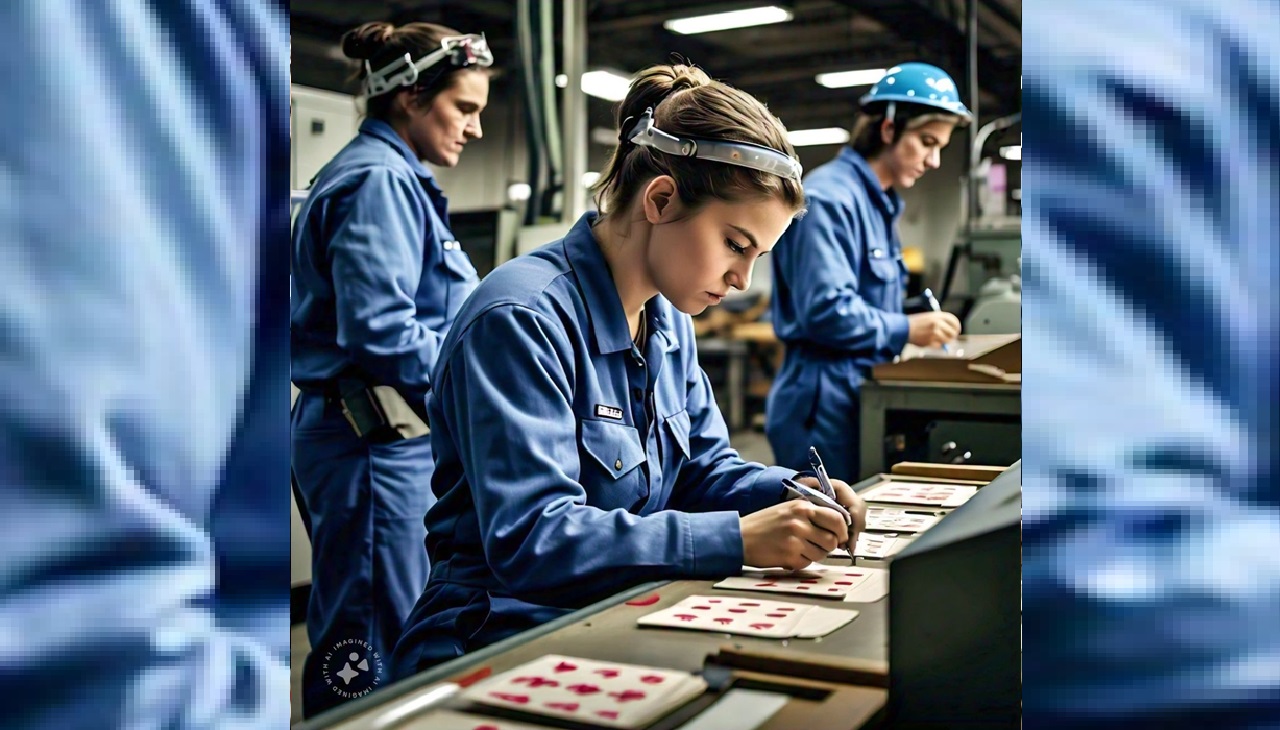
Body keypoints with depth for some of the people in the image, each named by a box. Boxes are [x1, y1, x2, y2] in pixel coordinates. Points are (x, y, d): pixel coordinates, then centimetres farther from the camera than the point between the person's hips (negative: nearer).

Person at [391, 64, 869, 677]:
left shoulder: (667, 321, 10)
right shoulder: (522, 317, -19)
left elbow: (702, 469, 17)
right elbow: (529, 540, -27)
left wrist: (787, 493, -5)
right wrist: (737, 539, -29)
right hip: (504, 642, -8)